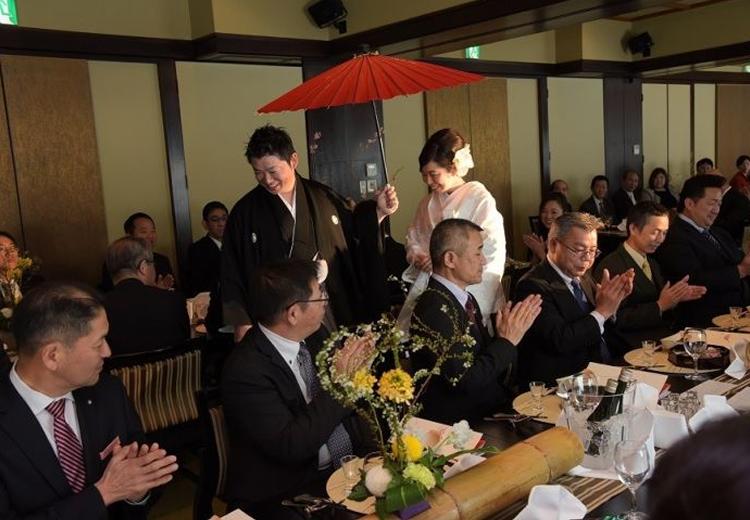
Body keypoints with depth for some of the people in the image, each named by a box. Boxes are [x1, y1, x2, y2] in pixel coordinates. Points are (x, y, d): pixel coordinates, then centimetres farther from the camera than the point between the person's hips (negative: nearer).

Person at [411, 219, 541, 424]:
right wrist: (507, 340, -14)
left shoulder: (465, 298, 7)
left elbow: (486, 357, 11)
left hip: (489, 410, 8)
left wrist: (502, 336, -6)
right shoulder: (434, 308, -20)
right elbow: (465, 381, -22)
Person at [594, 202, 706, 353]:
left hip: (668, 334, 8)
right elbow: (617, 320, -17)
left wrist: (677, 296, -3)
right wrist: (660, 305, -18)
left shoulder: (652, 264, 19)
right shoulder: (610, 267, -12)